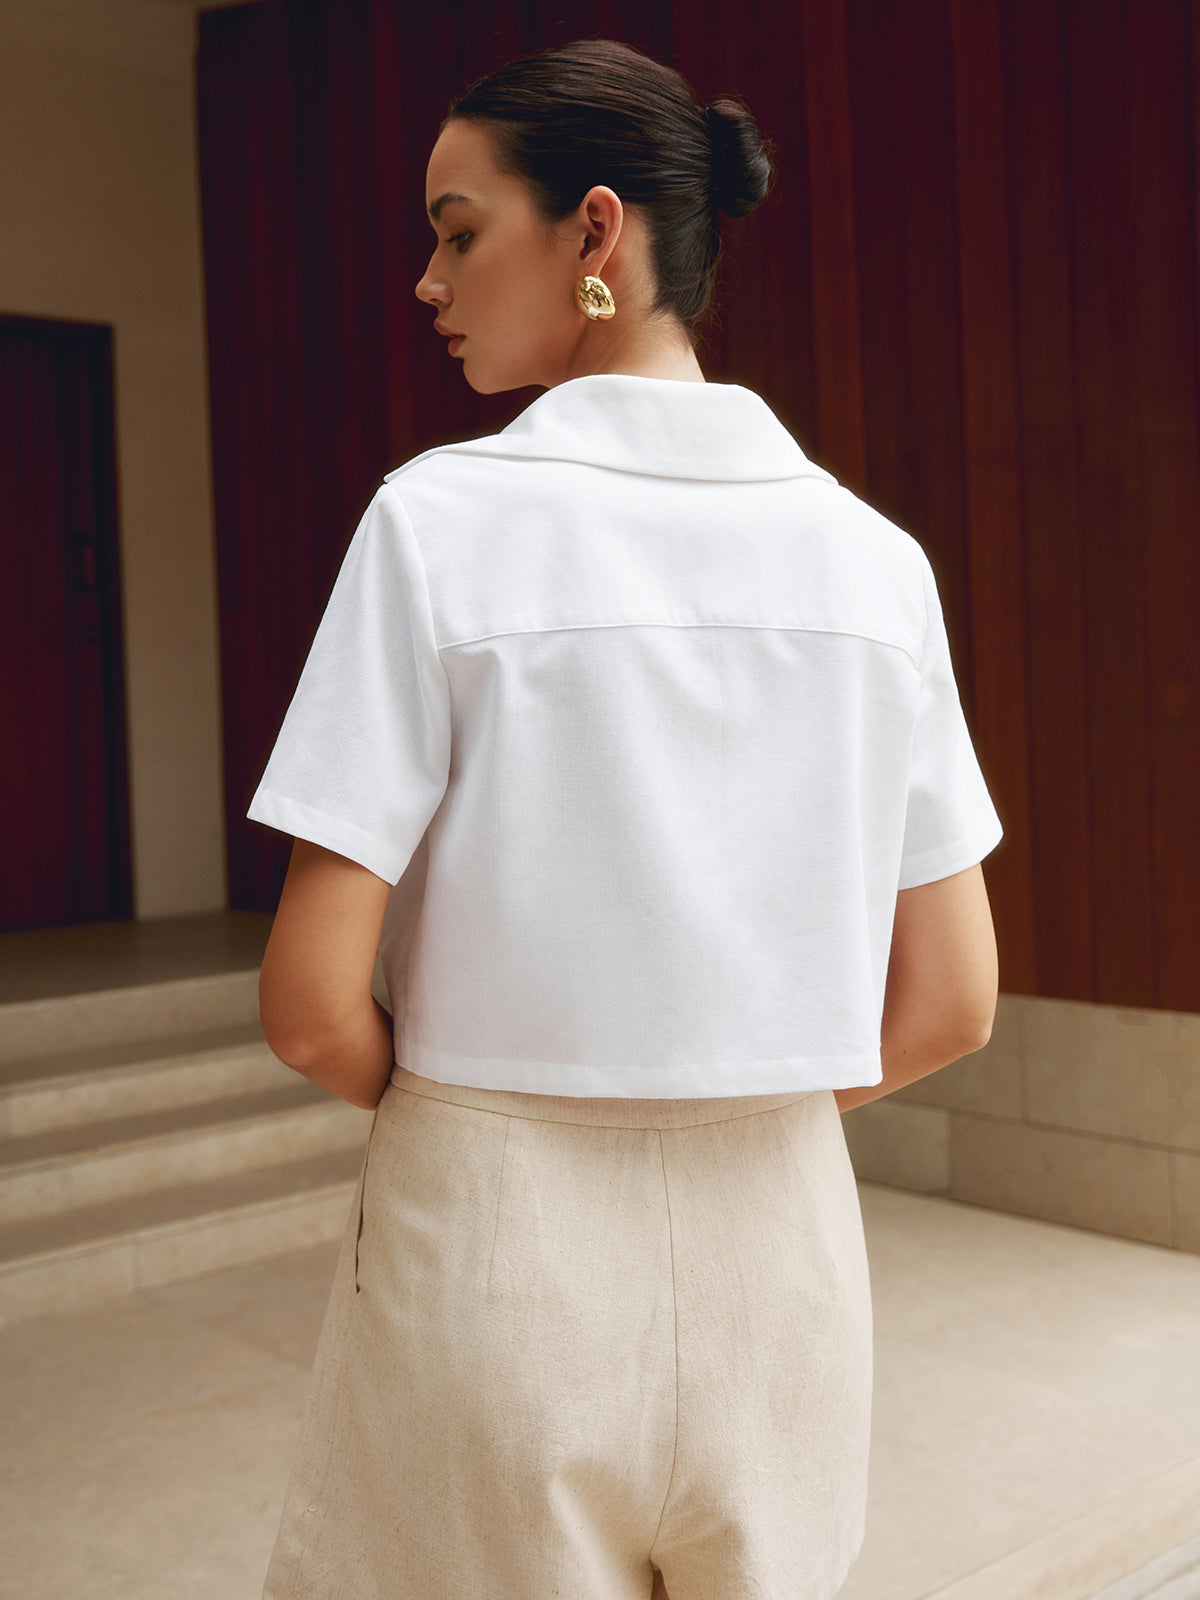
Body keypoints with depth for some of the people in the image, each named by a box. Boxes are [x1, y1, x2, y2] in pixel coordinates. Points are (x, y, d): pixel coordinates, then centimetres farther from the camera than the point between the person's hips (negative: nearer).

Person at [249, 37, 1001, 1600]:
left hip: (500, 1249, -3)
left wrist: (451, 1107, 6)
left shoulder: (443, 518, -13)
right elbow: (949, 1005, 1)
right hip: (780, 1246, 4)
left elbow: (314, 1009, -14)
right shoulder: (873, 552, -2)